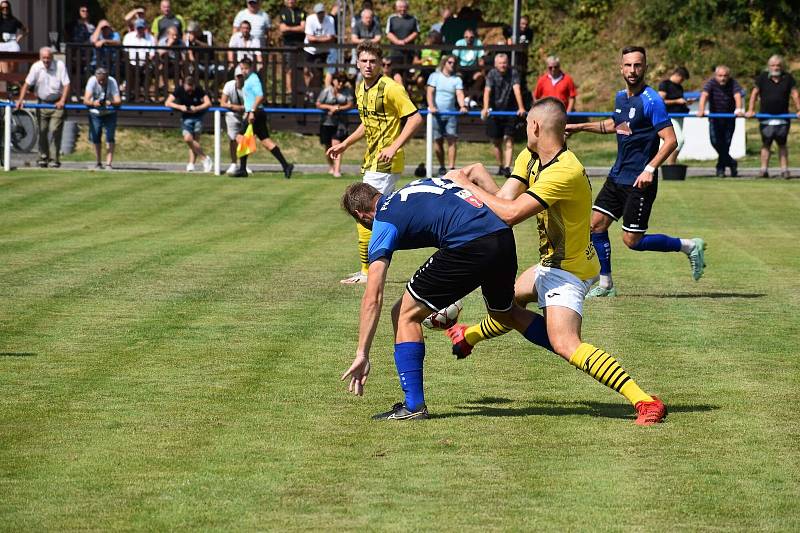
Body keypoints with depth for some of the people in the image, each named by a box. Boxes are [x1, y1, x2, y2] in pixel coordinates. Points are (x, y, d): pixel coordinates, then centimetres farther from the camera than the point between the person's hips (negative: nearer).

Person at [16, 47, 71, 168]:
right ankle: (43, 158, 16)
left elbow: (66, 84, -11)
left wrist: (62, 101, -22)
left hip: (57, 104, -3)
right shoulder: (36, 67, -6)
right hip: (42, 103, 3)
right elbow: (27, 84, -5)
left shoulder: (60, 65, -11)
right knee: (42, 132, 5)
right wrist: (21, 100, -16)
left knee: (55, 132, -9)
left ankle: (54, 159, -5)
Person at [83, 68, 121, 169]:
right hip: (95, 112, 1)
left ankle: (109, 164, -9)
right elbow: (86, 100, -29)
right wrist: (93, 103, -51)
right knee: (96, 138, 3)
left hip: (110, 113, -1)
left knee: (110, 137, -11)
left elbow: (118, 101, -28)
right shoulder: (92, 81, -22)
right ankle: (98, 163, 19)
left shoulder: (112, 82, -23)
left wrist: (111, 103, -50)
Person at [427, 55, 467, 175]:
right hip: (437, 114, -1)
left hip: (451, 113, 1)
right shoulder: (435, 76, 6)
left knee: (452, 140, -9)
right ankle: (442, 167, 14)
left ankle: (451, 168, -14)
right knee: (437, 140, 1)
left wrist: (462, 106, -23)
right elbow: (430, 92, -5)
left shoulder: (457, 79, 11)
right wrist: (431, 106, -23)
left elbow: (459, 94, -2)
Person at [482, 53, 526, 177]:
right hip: (495, 111, 1)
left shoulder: (513, 74, -6)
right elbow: (487, 91, -20)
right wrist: (485, 108, -36)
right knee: (496, 142, 7)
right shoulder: (492, 74, -7)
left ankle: (507, 167, -17)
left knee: (508, 140, -10)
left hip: (510, 111, -1)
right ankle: (500, 167, 21)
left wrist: (521, 107, -32)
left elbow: (517, 90, -18)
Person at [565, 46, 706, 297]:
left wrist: (649, 169, -30)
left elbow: (670, 140, -20)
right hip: (618, 176, 8)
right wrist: (580, 127, 29)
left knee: (632, 241, -6)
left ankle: (689, 246, 9)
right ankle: (605, 284, 14)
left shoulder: (651, 101, -16)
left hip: (639, 182, -8)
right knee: (597, 224, 3)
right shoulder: (621, 97, 9)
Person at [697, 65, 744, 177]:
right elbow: (704, 95, -30)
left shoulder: (733, 83, -12)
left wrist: (739, 109, -48)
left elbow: (737, 96, -28)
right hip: (715, 117, 0)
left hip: (729, 118, 0)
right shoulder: (711, 83, -14)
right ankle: (731, 163, 7)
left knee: (726, 143, -4)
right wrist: (701, 110, -49)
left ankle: (721, 167, 13)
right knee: (715, 141, -12)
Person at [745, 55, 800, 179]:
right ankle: (764, 169, 3)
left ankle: (784, 169, 8)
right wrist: (751, 110, -4)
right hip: (766, 117, -1)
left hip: (782, 117, 1)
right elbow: (755, 93, 2)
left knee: (782, 145, 6)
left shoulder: (788, 78, 3)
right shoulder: (762, 78, 1)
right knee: (766, 144, 1)